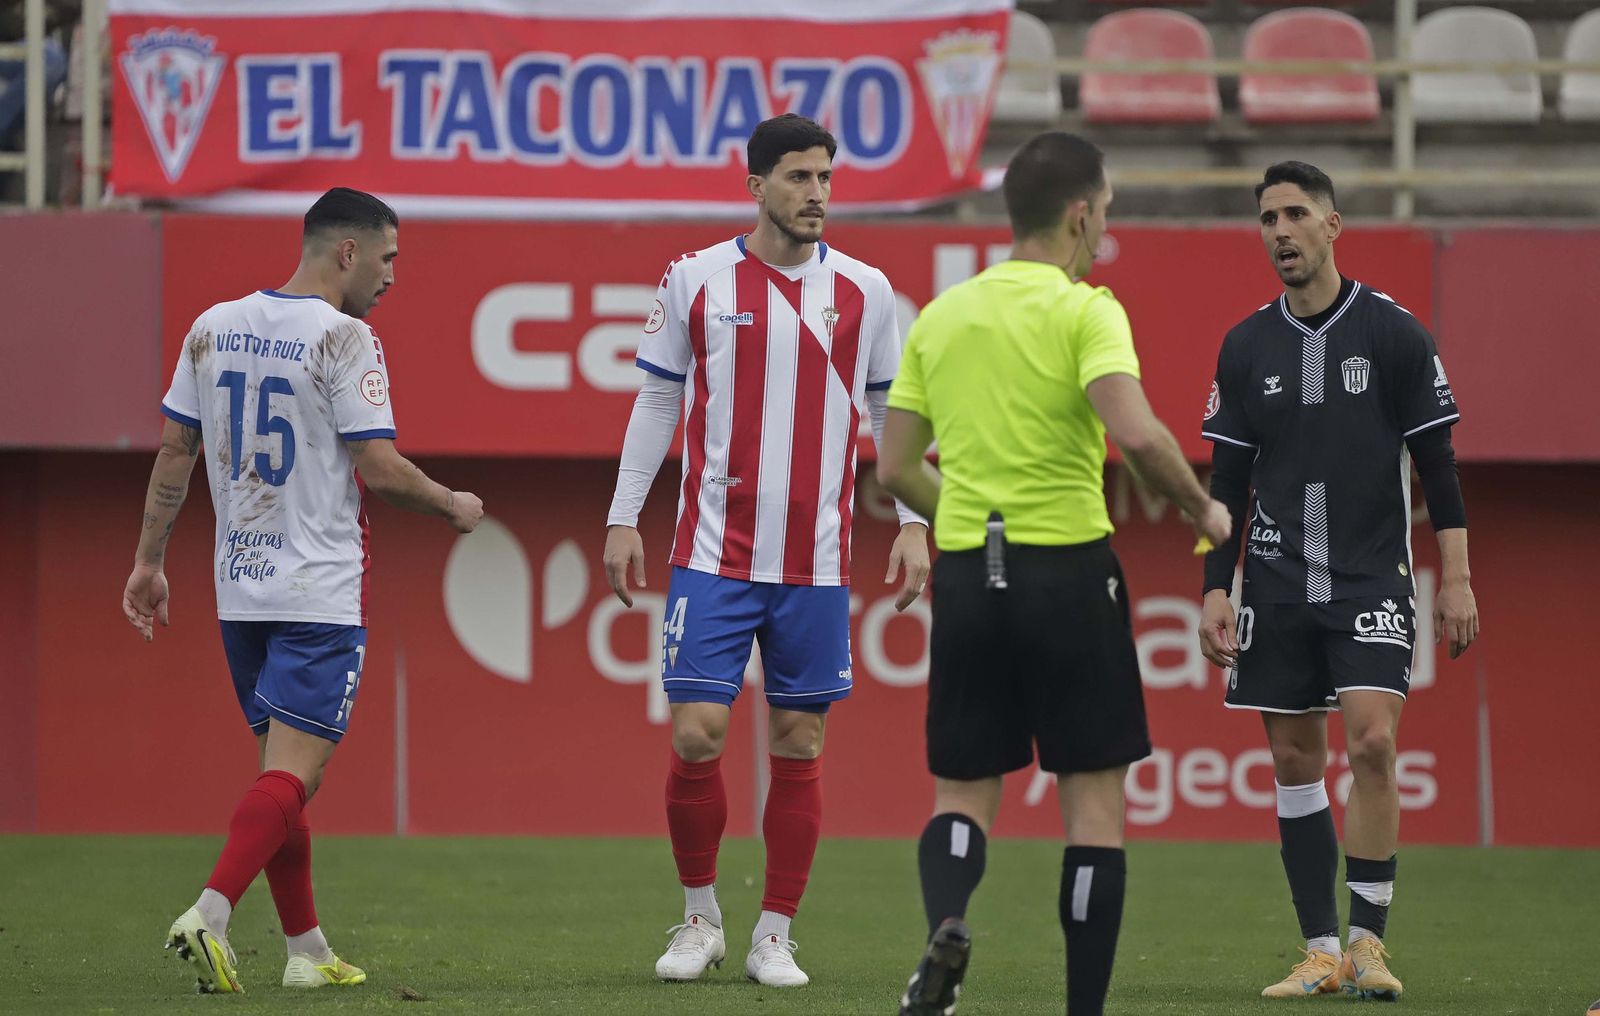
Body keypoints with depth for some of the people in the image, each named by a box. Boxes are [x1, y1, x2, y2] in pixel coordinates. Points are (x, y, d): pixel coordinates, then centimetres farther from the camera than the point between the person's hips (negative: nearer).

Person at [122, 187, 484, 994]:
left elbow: (174, 451, 11)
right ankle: (209, 913, -26)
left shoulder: (212, 329, 7)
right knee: (291, 773, -8)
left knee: (284, 770, 14)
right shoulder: (344, 339, -12)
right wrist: (453, 507, 2)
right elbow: (379, 470, -15)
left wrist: (148, 560, 17)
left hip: (239, 590, 7)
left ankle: (306, 950, 17)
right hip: (320, 592, -7)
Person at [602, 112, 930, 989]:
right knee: (696, 734, -7)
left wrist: (914, 523, 4)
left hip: (816, 562, 1)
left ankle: (774, 937, 12)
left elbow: (891, 411, 12)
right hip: (714, 553, -1)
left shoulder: (863, 291, 4)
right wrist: (624, 517, 3)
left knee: (799, 745, 2)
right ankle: (700, 917, 12)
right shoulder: (696, 280, 1)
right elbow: (656, 402, 8)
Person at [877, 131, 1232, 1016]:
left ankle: (945, 921, -20)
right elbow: (1137, 434, -23)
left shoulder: (940, 316, 9)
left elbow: (895, 470, 11)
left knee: (963, 792, 11)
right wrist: (1202, 510, -6)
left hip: (965, 573, 4)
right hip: (1067, 567, -4)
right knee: (1093, 800, 6)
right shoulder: (1083, 311, -8)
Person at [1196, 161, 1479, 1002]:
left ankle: (1368, 941, -10)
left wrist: (1456, 579, -5)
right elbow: (1228, 481, 10)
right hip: (1276, 579, 3)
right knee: (1295, 759, 2)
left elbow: (1436, 462, 0)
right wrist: (1215, 592, 3)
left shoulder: (1394, 333, -2)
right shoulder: (1247, 347, 6)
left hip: (1371, 577, -3)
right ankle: (1322, 950, 7)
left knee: (1371, 740, -17)